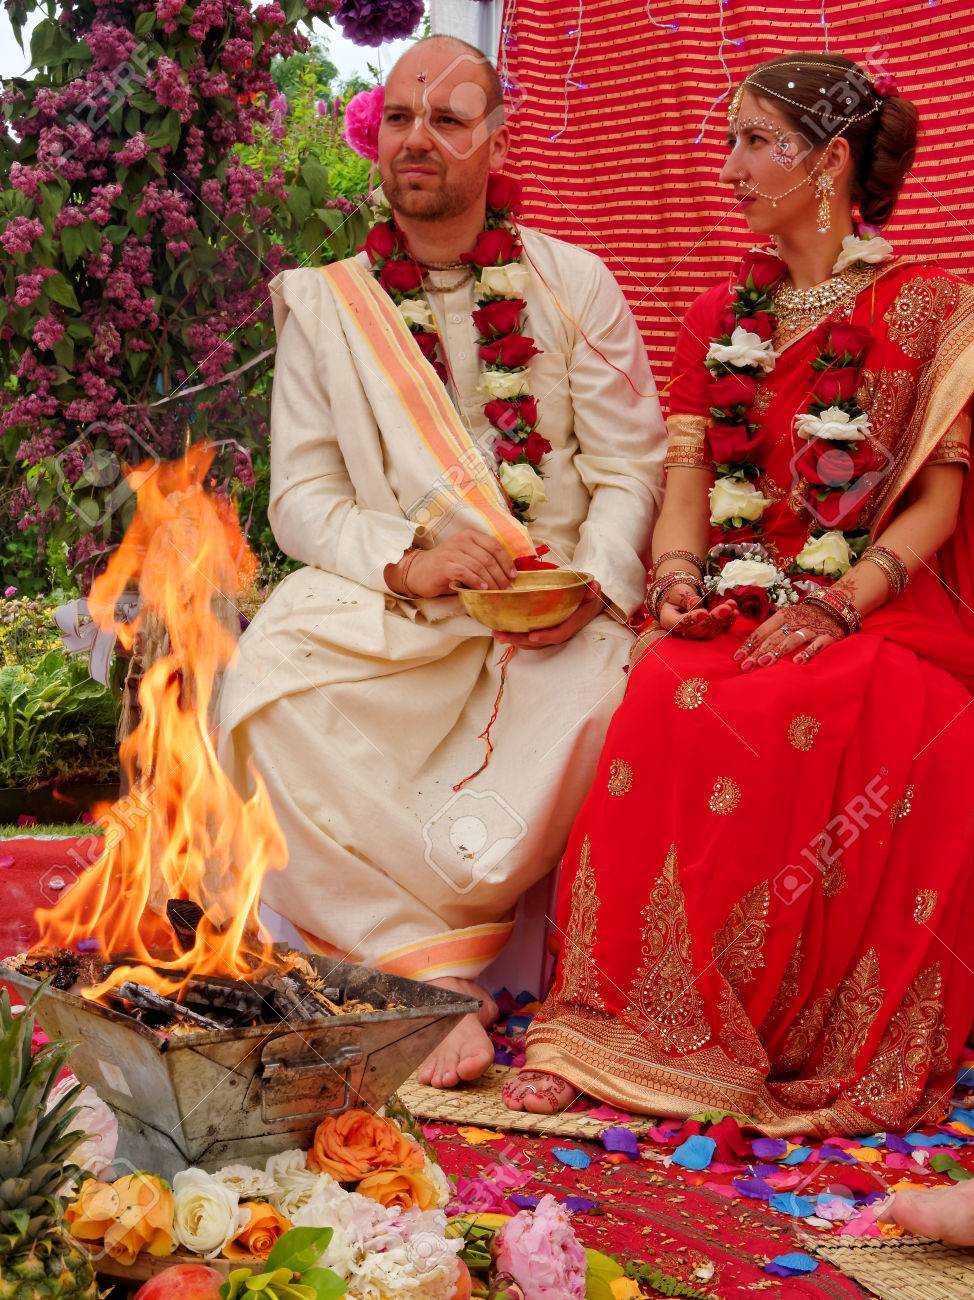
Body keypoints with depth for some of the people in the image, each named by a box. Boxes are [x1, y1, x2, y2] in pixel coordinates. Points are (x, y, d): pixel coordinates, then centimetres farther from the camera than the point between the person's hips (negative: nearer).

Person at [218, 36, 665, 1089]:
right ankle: (436, 983, -23)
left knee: (603, 684, -33)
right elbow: (301, 497, 3)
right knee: (269, 684, -28)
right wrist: (405, 560, -17)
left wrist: (591, 584, -16)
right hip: (380, 606, 1)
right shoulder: (322, 305, 8)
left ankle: (408, 947, -17)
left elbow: (630, 464, 3)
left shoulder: (573, 285, 7)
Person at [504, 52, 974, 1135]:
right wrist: (679, 577, -10)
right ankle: (629, 1030, -27)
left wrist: (836, 605, -16)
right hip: (734, 608, 3)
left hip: (875, 619, -3)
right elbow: (685, 477, 12)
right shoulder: (720, 317, 20)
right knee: (666, 705, -32)